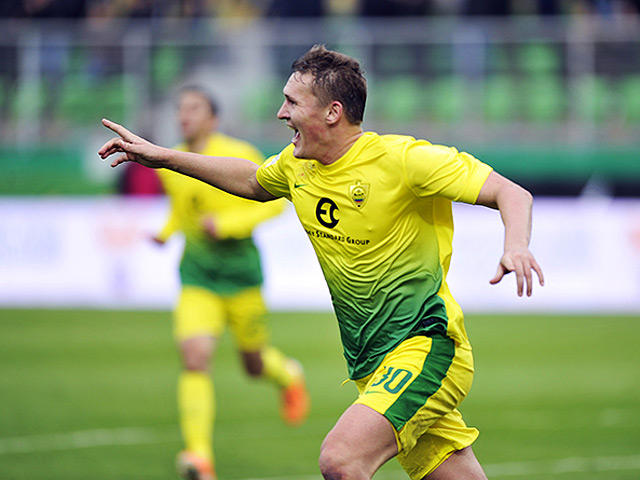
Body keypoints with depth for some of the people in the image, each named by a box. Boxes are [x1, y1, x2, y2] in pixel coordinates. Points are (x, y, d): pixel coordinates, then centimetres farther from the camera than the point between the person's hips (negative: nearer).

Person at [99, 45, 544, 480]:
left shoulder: (401, 158, -16)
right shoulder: (298, 166, 7)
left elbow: (511, 193, -17)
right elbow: (252, 181, 30)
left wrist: (516, 247, -38)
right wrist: (160, 156, 26)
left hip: (425, 348, -7)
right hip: (373, 365, 7)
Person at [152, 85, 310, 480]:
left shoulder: (240, 157, -10)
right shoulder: (169, 167, 5)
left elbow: (274, 202, -7)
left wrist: (227, 224, -20)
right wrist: (167, 232, 6)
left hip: (240, 273, -2)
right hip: (197, 279, 2)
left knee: (255, 365, 11)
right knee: (195, 358, -19)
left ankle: (289, 376, 51)